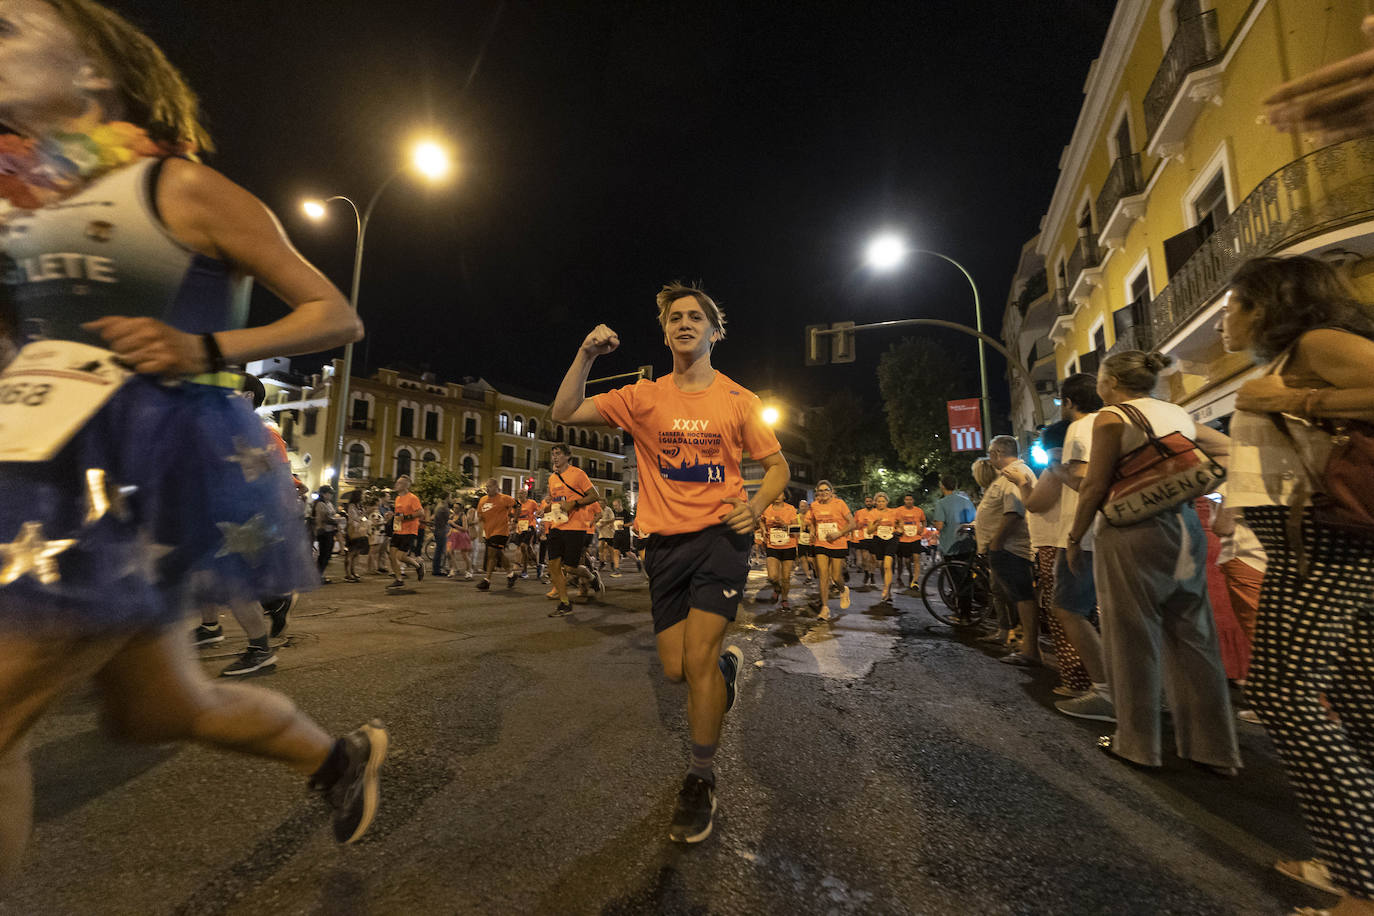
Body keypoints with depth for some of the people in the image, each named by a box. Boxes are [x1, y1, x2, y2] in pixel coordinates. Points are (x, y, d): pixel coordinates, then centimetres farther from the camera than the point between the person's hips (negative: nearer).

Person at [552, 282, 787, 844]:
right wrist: (587, 355, -12)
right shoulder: (643, 397, 3)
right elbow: (564, 413, 0)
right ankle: (726, 664, 45)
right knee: (676, 669, 7)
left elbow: (777, 465, 7)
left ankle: (701, 781, 15)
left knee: (697, 660, -11)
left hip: (721, 534, -2)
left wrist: (756, 504, -13)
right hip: (665, 543, 3)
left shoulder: (737, 399, 0)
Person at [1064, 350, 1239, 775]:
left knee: (1133, 640, 3)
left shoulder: (1112, 417, -8)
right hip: (1186, 530, 7)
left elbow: (1095, 486, -13)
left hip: (1132, 535, -7)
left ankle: (1136, 743, 14)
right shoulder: (1180, 415, 13)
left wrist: (1074, 539, -7)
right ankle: (1215, 748, 21)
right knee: (1192, 638, 13)